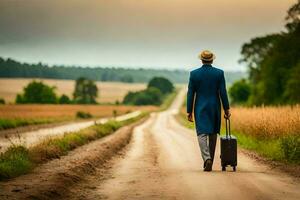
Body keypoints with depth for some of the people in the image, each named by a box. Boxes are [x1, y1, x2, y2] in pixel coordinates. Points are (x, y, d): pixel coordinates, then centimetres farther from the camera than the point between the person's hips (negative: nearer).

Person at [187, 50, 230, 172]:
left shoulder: (194, 74, -4)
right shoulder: (219, 73, -4)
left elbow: (190, 94, -3)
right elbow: (223, 92, -5)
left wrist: (189, 111, 3)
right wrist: (226, 109, 3)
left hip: (200, 108, -1)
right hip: (215, 108, 1)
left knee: (202, 134, -3)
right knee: (212, 134, 13)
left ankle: (207, 158, -25)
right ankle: (210, 161, 19)